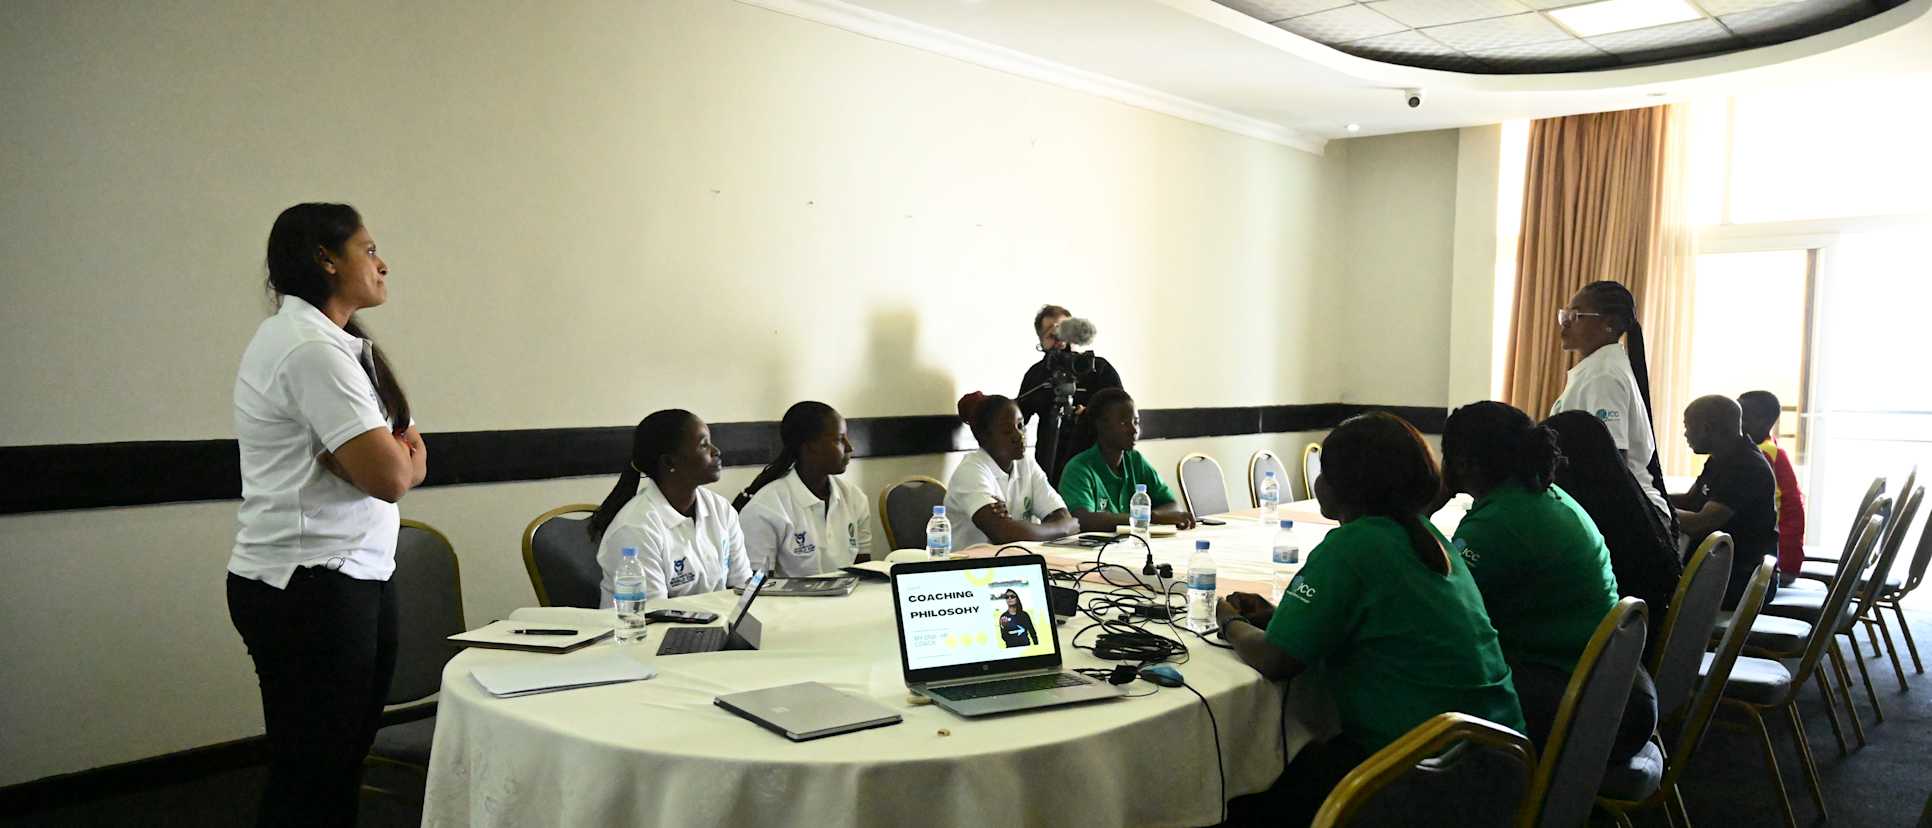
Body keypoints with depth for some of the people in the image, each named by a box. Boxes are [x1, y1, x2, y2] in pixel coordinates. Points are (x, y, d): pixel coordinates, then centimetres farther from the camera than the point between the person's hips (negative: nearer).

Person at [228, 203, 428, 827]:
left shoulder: (328, 341, 15)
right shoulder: (313, 349, -16)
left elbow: (410, 461, 13)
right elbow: (390, 476, -22)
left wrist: (397, 450, -10)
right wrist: (401, 451, 0)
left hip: (353, 579, 10)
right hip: (310, 588, -10)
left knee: (343, 759, 15)